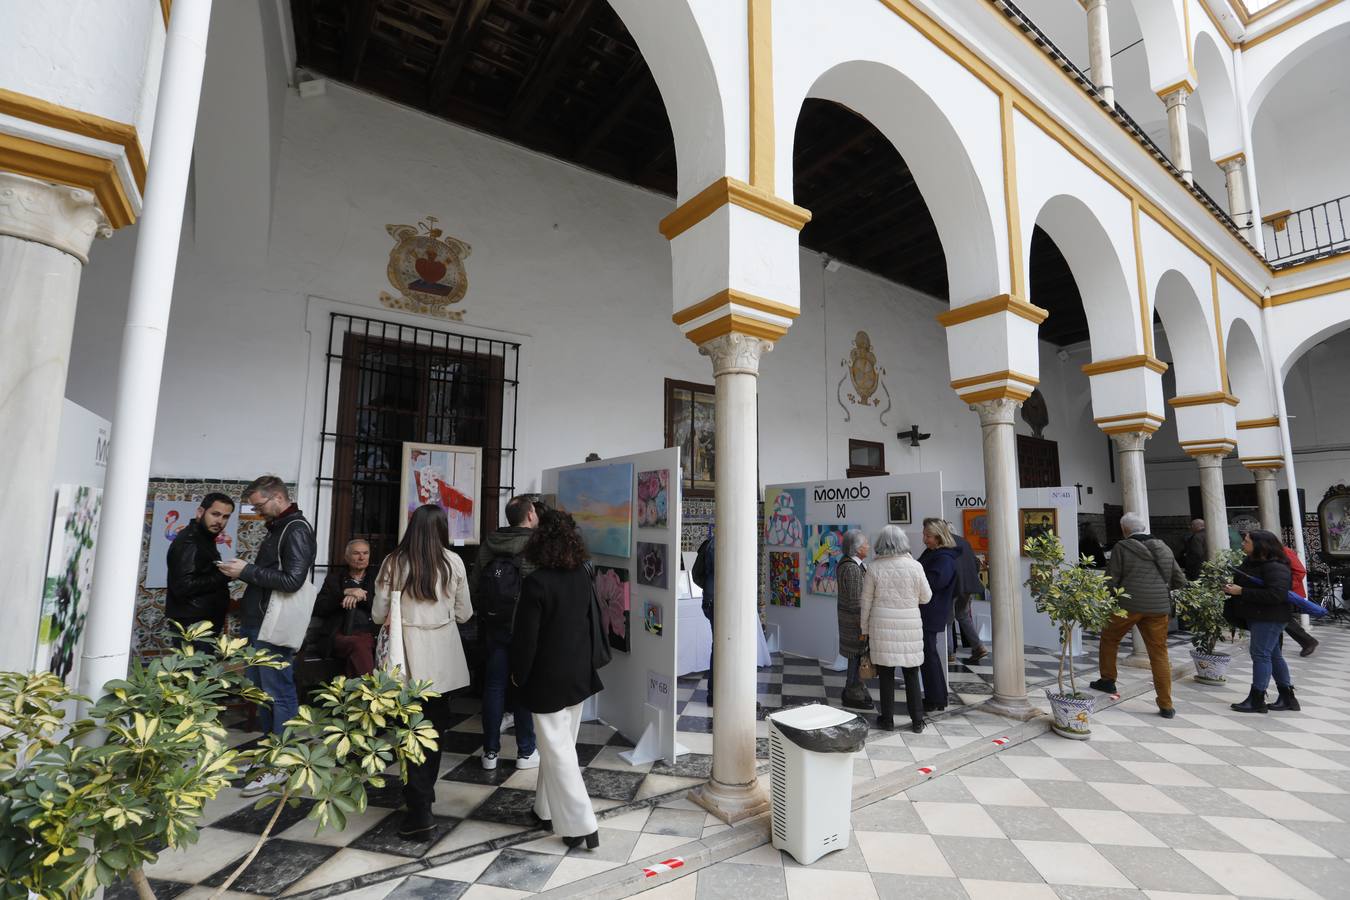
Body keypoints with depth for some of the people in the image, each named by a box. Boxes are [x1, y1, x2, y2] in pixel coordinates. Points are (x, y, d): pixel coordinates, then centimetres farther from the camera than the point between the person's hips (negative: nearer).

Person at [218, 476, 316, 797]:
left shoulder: (297, 531, -14)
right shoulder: (277, 527, 16)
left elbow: (292, 579, -23)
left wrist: (248, 571, -17)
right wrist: (243, 570, 6)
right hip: (257, 623, 10)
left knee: (279, 693, -2)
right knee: (260, 690, 17)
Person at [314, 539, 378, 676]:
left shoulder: (375, 578, 22)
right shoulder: (335, 577, 22)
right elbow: (317, 608, 8)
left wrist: (361, 597, -7)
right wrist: (345, 593, -5)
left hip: (371, 634, 1)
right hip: (342, 634, -1)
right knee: (359, 644, -35)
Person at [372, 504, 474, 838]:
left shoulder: (394, 562, -6)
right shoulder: (453, 562, -5)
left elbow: (379, 615, 0)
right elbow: (464, 614, 3)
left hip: (408, 655, -1)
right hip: (443, 657, 1)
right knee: (435, 725, 17)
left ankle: (419, 810, 3)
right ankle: (425, 792, 34)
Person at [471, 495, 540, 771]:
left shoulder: (489, 544, 2)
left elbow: (475, 586, 7)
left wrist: (482, 619, 17)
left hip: (493, 626, 4)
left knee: (493, 686, 12)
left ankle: (490, 751, 21)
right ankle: (526, 752, 18)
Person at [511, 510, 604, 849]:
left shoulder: (536, 583, -21)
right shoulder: (583, 576, -3)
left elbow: (525, 637, -15)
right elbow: (593, 621, 7)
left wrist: (519, 674, -2)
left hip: (547, 680, -6)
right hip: (579, 676, 7)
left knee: (557, 750, 5)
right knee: (560, 745, 21)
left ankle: (581, 825, 9)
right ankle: (549, 810, 36)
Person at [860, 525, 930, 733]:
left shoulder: (874, 568, -5)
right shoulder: (914, 566, -6)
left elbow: (866, 602, 0)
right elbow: (926, 597, 2)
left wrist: (865, 629, 10)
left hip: (882, 627, 0)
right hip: (910, 626, 1)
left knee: (886, 674, 9)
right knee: (911, 675, 13)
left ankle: (887, 719, 19)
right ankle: (917, 721, 22)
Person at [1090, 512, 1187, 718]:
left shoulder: (1122, 547, -6)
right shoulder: (1162, 547, 10)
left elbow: (1111, 581, -7)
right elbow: (1180, 581, 13)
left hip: (1129, 604, -4)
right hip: (1159, 607, 4)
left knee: (1109, 638, 18)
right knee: (1160, 653, 9)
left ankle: (1107, 680, 25)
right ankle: (1166, 706, 11)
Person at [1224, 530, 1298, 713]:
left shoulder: (1275, 567, -18)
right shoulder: (1251, 562, 11)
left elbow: (1276, 595, -26)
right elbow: (1248, 586, 22)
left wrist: (1242, 592, -25)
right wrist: (1232, 588, 0)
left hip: (1270, 617, -10)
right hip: (1256, 616, 10)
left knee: (1261, 654, -6)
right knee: (1273, 655, 16)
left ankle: (1256, 700, 0)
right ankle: (1287, 697, 26)